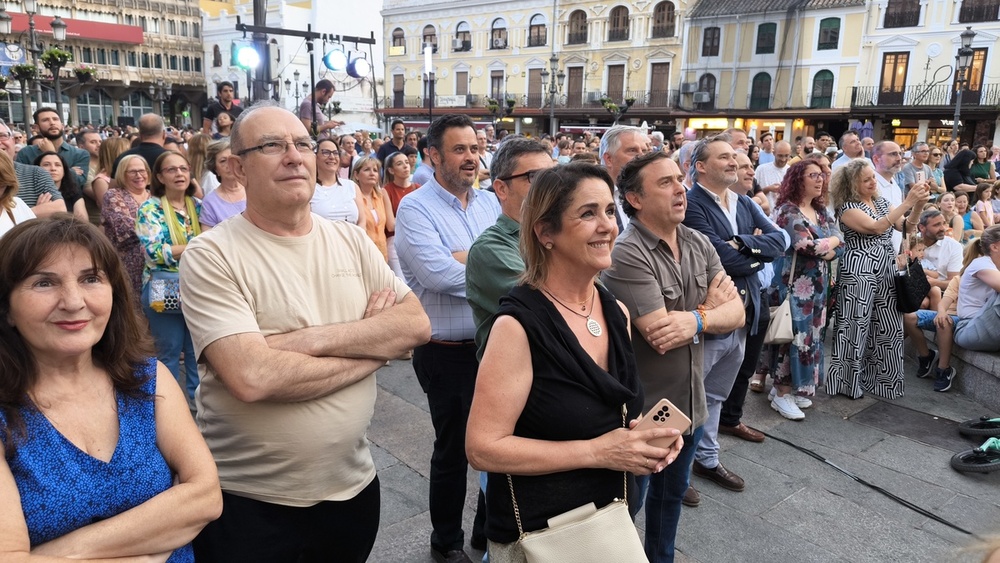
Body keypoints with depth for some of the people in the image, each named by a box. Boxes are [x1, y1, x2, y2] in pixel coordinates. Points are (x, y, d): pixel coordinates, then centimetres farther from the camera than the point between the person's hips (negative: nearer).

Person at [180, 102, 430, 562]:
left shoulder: (351, 240, 2)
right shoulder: (211, 256, -13)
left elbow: (416, 325, -8)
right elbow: (252, 377, -25)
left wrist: (309, 339, -21)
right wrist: (371, 345, -14)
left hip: (353, 485, 4)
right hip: (246, 501, -4)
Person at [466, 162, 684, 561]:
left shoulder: (616, 311, -1)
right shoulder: (518, 325, -23)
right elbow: (483, 448, -23)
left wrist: (646, 433, -7)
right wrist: (597, 452, -24)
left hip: (613, 514, 7)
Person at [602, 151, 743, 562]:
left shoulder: (698, 243, 2)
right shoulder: (626, 255, -23)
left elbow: (736, 313, -3)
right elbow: (660, 334, -27)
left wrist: (696, 319, -24)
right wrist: (711, 306, -12)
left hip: (688, 400, 8)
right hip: (642, 407, -7)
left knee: (673, 491, 26)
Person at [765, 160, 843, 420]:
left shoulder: (822, 211, 12)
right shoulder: (787, 211, -11)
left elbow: (840, 244, 4)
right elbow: (806, 245, -22)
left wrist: (820, 248, -15)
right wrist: (829, 243, -3)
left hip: (818, 284, 8)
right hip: (794, 284, -8)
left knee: (811, 335, 11)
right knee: (794, 336, -5)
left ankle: (793, 387, 22)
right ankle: (782, 394, 5)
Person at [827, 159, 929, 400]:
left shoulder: (881, 201, 12)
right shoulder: (847, 207, -10)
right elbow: (875, 227, -22)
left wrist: (918, 205, -9)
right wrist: (907, 202, -22)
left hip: (886, 270, 7)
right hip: (859, 271, -7)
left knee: (888, 326, 10)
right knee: (856, 326, -1)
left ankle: (880, 378, 23)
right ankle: (848, 381, 11)